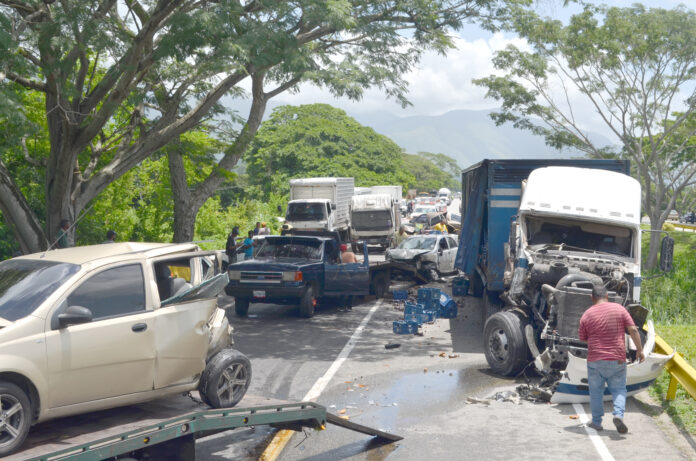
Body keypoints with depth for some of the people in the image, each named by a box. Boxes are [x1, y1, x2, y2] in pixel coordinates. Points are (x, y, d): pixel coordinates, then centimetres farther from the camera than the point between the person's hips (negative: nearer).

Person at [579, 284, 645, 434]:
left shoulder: (587, 315, 0)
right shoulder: (619, 309, 1)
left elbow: (582, 337, 8)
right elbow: (633, 330, -3)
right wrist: (639, 350, 3)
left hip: (595, 360, 0)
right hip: (617, 359, 1)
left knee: (596, 391, 11)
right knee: (619, 389, 10)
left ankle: (596, 422, 15)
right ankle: (618, 414, -13)